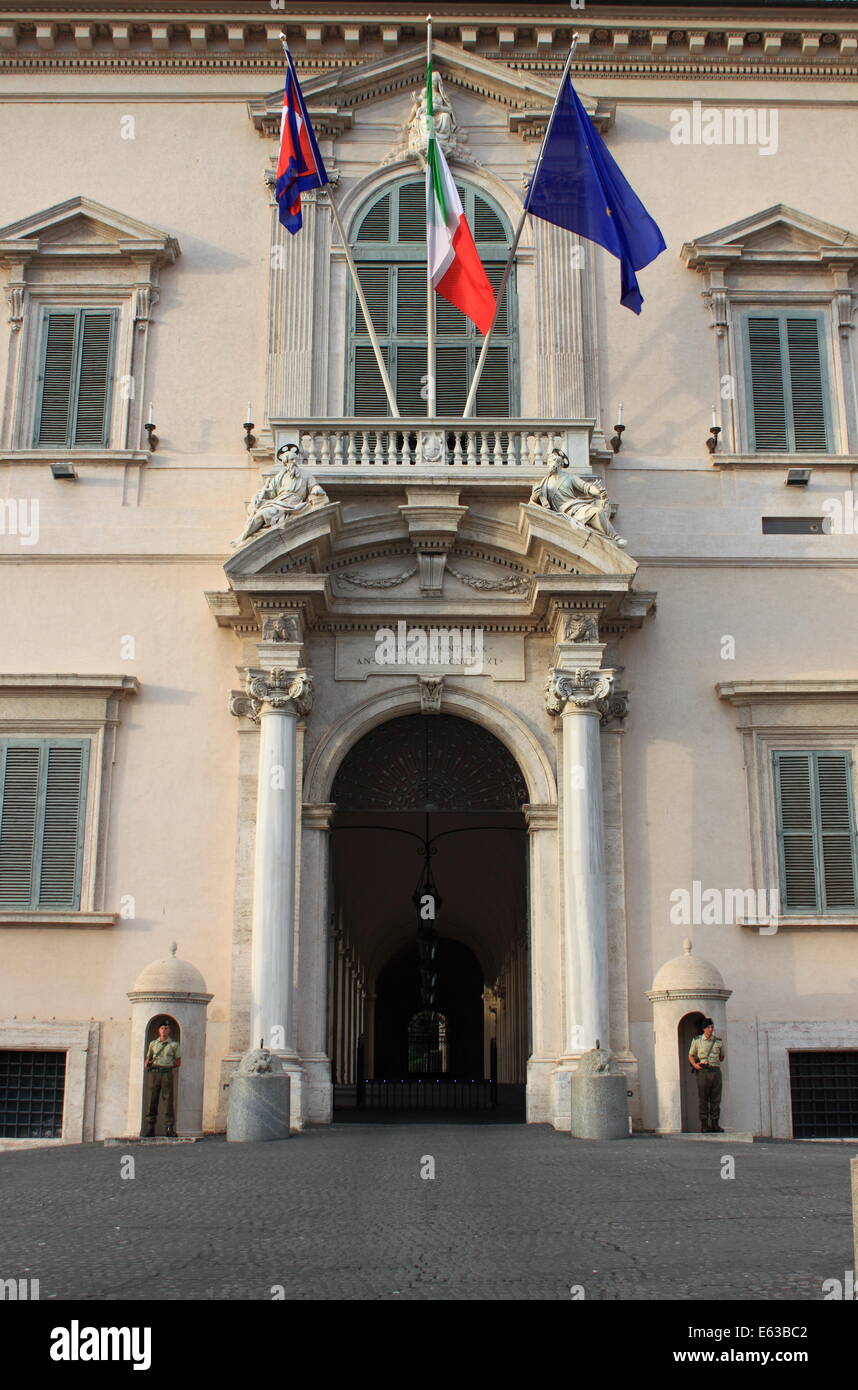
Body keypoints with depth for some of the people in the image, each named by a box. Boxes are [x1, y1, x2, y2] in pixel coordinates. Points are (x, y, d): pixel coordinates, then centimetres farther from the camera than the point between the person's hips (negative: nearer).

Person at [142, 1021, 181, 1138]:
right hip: (155, 1073, 2)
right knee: (152, 1101, -1)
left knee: (169, 1101, -5)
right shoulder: (153, 1044, 16)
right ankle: (150, 1128, 2)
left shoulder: (174, 1045, 9)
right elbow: (148, 1058, 20)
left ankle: (170, 1128, -4)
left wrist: (168, 1066, -2)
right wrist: (148, 1064, -1)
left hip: (167, 1074, -2)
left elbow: (178, 1062, 9)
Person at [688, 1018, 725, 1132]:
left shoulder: (719, 1041, 12)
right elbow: (691, 1055, 12)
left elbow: (722, 1056, 26)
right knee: (703, 1099, -2)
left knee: (716, 1099, 2)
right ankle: (704, 1125, 2)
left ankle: (715, 1124, 8)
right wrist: (695, 1065, -5)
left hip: (716, 1071, 2)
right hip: (703, 1072, -2)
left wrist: (715, 1063, 10)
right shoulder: (697, 1040, 6)